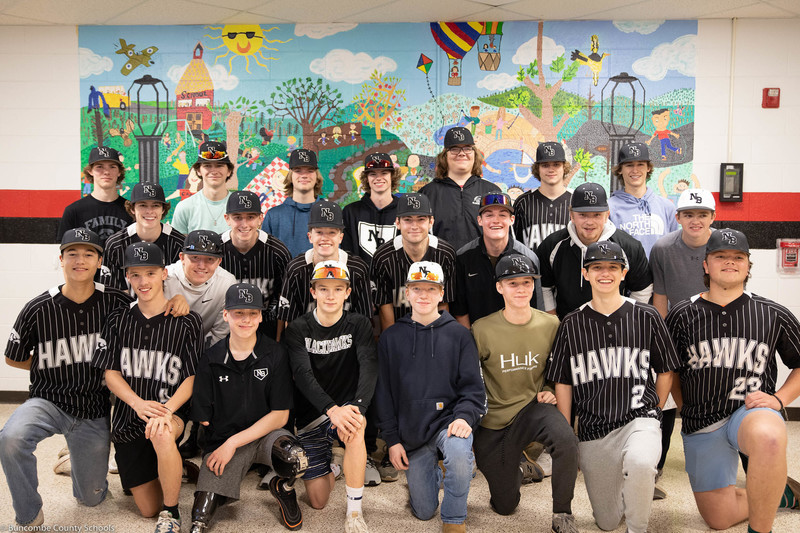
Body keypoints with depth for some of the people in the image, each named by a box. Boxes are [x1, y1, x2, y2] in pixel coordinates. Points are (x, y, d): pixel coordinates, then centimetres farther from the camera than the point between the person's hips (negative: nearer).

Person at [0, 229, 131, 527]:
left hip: (94, 411, 1)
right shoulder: (38, 309, -8)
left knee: (92, 498, 10)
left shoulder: (117, 304, -7)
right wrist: (57, 367, 2)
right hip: (49, 401, -1)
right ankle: (29, 518, -9)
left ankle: (81, 461, 47)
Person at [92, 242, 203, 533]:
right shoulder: (119, 320, 2)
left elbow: (192, 378, -7)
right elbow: (111, 373, 1)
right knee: (148, 508, 4)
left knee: (161, 433, -41)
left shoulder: (188, 322, -6)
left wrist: (167, 410, -25)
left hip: (173, 410, -3)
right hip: (129, 418, 3)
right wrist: (138, 403, -17)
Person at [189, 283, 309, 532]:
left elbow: (280, 416, -7)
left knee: (297, 459, -33)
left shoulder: (276, 355, -5)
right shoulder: (211, 360, -1)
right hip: (221, 439, 0)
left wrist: (234, 442, -13)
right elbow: (203, 418, 1)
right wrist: (224, 446, -15)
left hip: (265, 434, 0)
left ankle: (283, 488, 3)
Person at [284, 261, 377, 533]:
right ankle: (332, 465, 32)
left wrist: (356, 406, -36)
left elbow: (369, 367, -18)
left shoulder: (359, 325, -2)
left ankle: (354, 511, -21)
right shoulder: (298, 329, -4)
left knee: (355, 426, -37)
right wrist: (332, 409, -36)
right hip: (311, 417, 1)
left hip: (346, 409, -1)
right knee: (317, 501, -2)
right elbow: (303, 375, -19)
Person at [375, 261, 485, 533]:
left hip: (447, 420, -2)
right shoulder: (391, 338, 6)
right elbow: (383, 393, 6)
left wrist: (465, 416, -19)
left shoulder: (458, 335, 3)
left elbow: (472, 387, 0)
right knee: (424, 511, 6)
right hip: (411, 432, 2)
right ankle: (433, 473, 40)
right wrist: (392, 439, 0)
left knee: (459, 453, -37)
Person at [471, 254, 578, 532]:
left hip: (532, 406, 1)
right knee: (505, 506, 8)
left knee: (566, 439, -36)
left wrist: (550, 390, -6)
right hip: (493, 418, 0)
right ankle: (519, 469, 44)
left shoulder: (550, 324, -7)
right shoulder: (482, 329, -15)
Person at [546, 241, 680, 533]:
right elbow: (562, 384, 7)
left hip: (639, 419, -2)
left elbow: (666, 372, 11)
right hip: (592, 431, 2)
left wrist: (651, 416, 8)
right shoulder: (571, 324, 2)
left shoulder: (647, 317, 1)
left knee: (639, 462, -37)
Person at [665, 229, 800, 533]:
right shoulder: (682, 315, 2)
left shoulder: (773, 315, 1)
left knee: (768, 437, -41)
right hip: (701, 426, 2)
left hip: (753, 410, -2)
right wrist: (687, 411, 7)